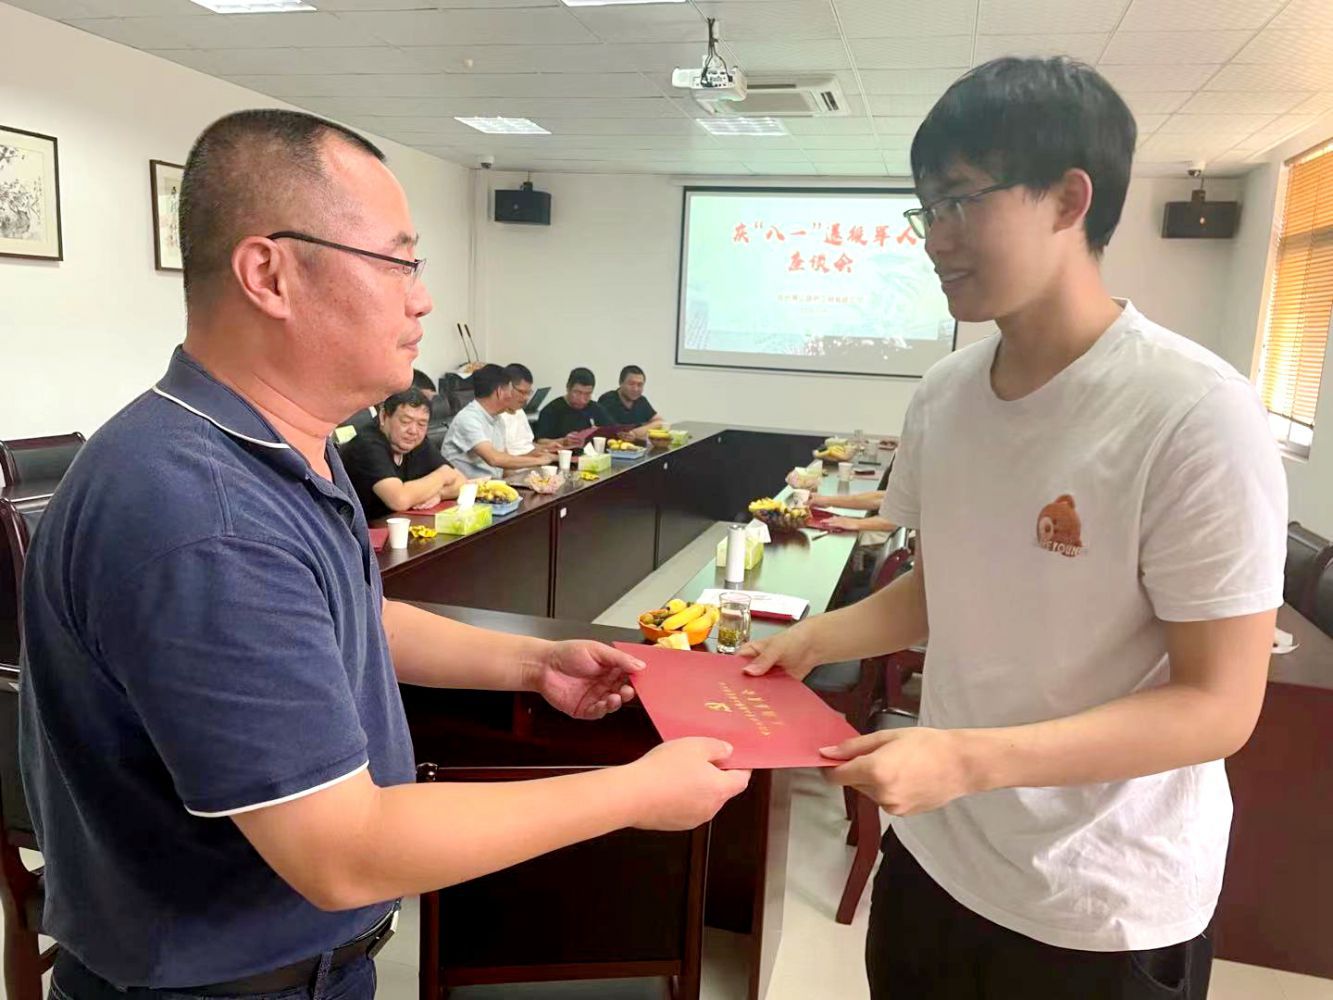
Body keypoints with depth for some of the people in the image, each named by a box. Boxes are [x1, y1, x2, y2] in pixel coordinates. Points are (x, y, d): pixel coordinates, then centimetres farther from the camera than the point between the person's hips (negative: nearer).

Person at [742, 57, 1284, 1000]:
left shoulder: (1196, 415, -21)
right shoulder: (944, 393, -3)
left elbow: (1219, 705, -20)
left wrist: (966, 759, -28)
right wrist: (815, 640, -4)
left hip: (1103, 910, -5)